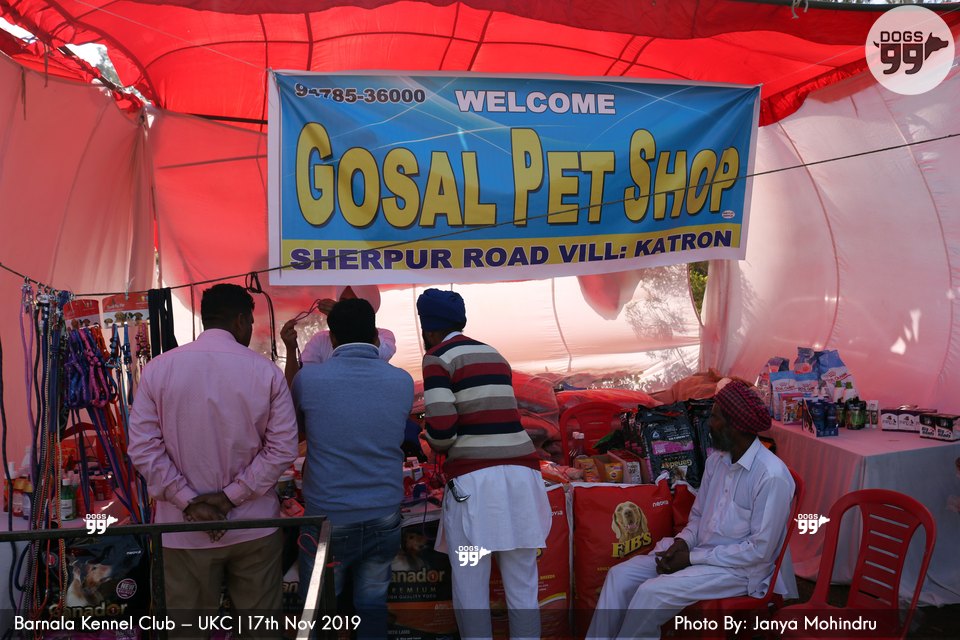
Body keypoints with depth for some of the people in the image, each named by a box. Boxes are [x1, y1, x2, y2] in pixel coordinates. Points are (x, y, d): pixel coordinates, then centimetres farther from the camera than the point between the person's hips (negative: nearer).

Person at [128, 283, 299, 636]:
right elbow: (283, 449, -9)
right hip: (254, 525, -1)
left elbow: (143, 447, -7)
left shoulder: (158, 369, -3)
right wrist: (230, 496, -8)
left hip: (184, 528, 1)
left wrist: (190, 503, -7)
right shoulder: (266, 371, -6)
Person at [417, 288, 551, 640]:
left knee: (471, 591, 6)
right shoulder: (495, 355, 19)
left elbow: (442, 429, -12)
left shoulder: (439, 357, -1)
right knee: (522, 589, 11)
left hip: (474, 479, -6)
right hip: (520, 473, 6)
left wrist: (434, 444, 9)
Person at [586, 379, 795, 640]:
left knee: (652, 592, -25)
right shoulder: (716, 459, 5)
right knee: (620, 575, -8)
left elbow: (760, 551, -20)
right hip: (698, 553, 8)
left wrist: (692, 557, -18)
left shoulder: (771, 476, -20)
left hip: (739, 569, -8)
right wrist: (682, 542, -7)